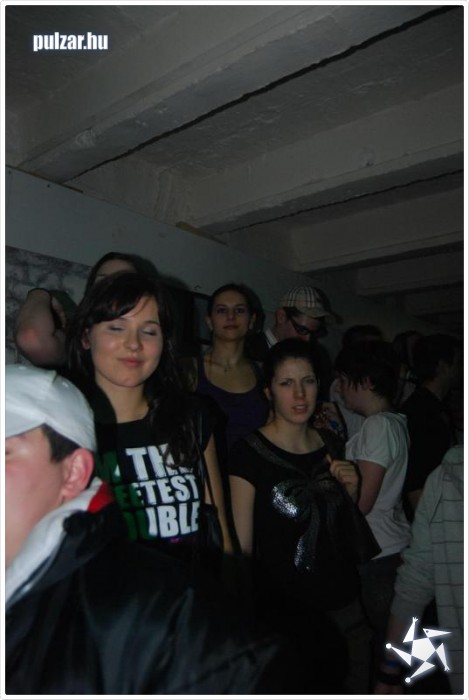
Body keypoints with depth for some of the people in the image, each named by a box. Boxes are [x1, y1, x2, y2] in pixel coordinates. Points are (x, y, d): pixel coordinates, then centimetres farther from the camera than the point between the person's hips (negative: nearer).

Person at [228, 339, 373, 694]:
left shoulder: (331, 443, 2)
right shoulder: (250, 453, -16)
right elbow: (242, 547, -12)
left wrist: (351, 489, -3)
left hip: (347, 606, 6)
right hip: (286, 612, -5)